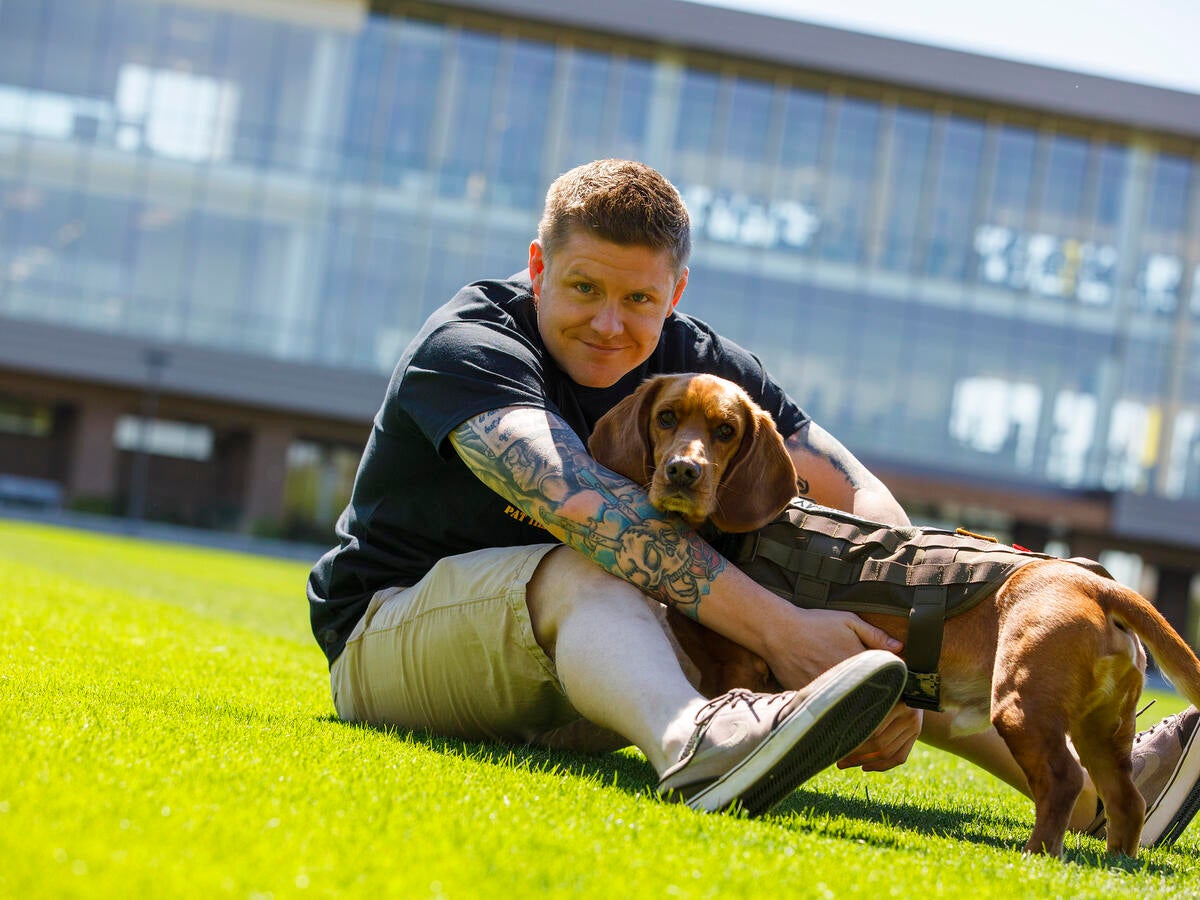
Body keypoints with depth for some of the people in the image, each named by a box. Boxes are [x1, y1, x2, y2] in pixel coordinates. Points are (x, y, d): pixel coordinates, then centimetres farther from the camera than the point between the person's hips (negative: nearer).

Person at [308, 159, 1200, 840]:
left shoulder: (697, 364, -3)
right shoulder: (466, 347, -21)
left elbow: (862, 497, -11)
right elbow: (581, 503, -39)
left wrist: (888, 657, -31)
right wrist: (780, 630, -48)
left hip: (572, 672, 6)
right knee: (583, 569, -37)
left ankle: (1089, 787, -17)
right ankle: (699, 744, -69)